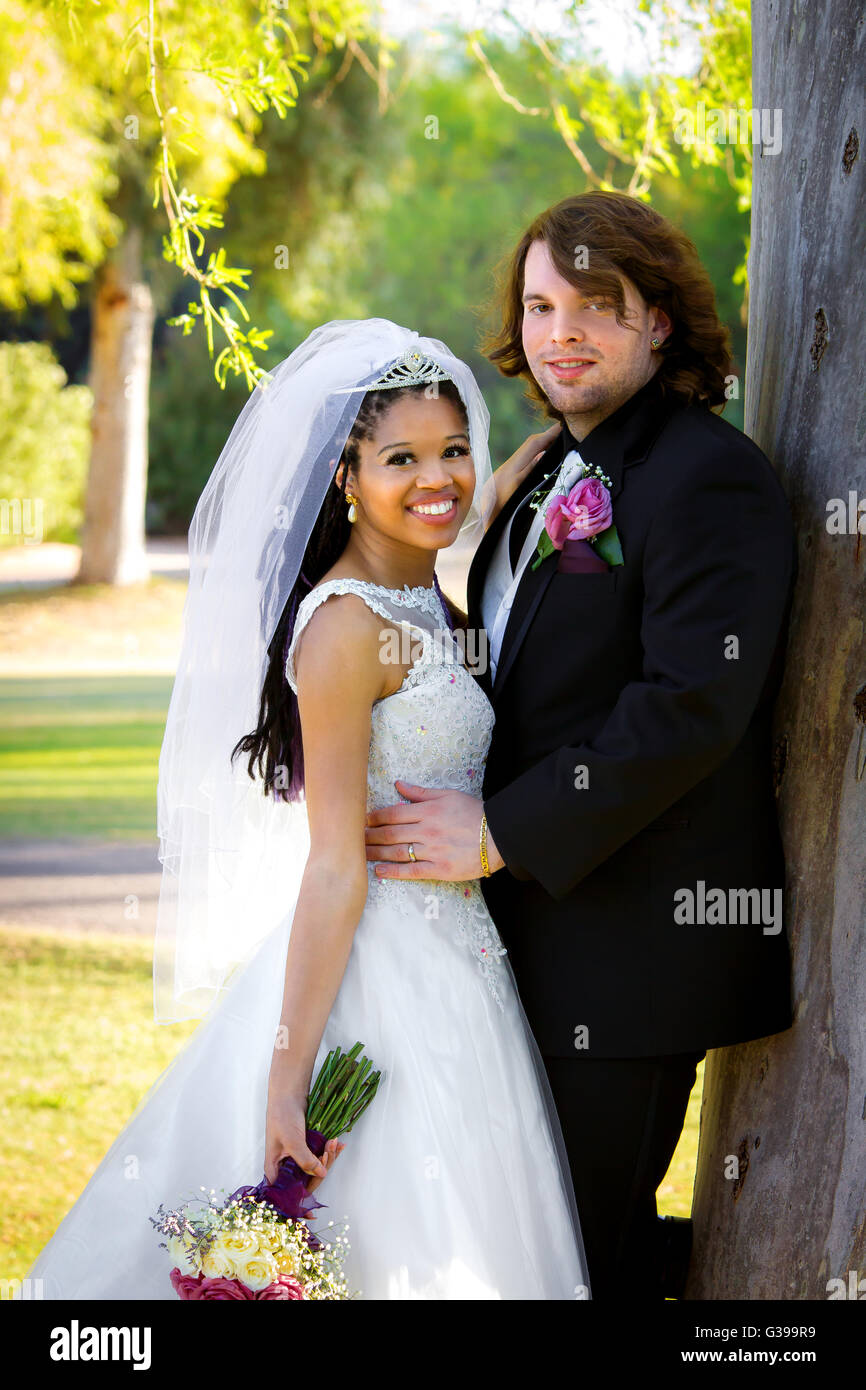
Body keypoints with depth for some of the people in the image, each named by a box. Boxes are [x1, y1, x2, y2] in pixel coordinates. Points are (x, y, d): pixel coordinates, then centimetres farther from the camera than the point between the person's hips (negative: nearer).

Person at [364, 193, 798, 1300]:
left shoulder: (708, 478, -16)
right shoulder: (551, 478, 14)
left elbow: (691, 708, -24)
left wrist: (500, 832, -21)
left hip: (636, 943, -9)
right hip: (535, 924, 9)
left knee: (588, 1253, -1)